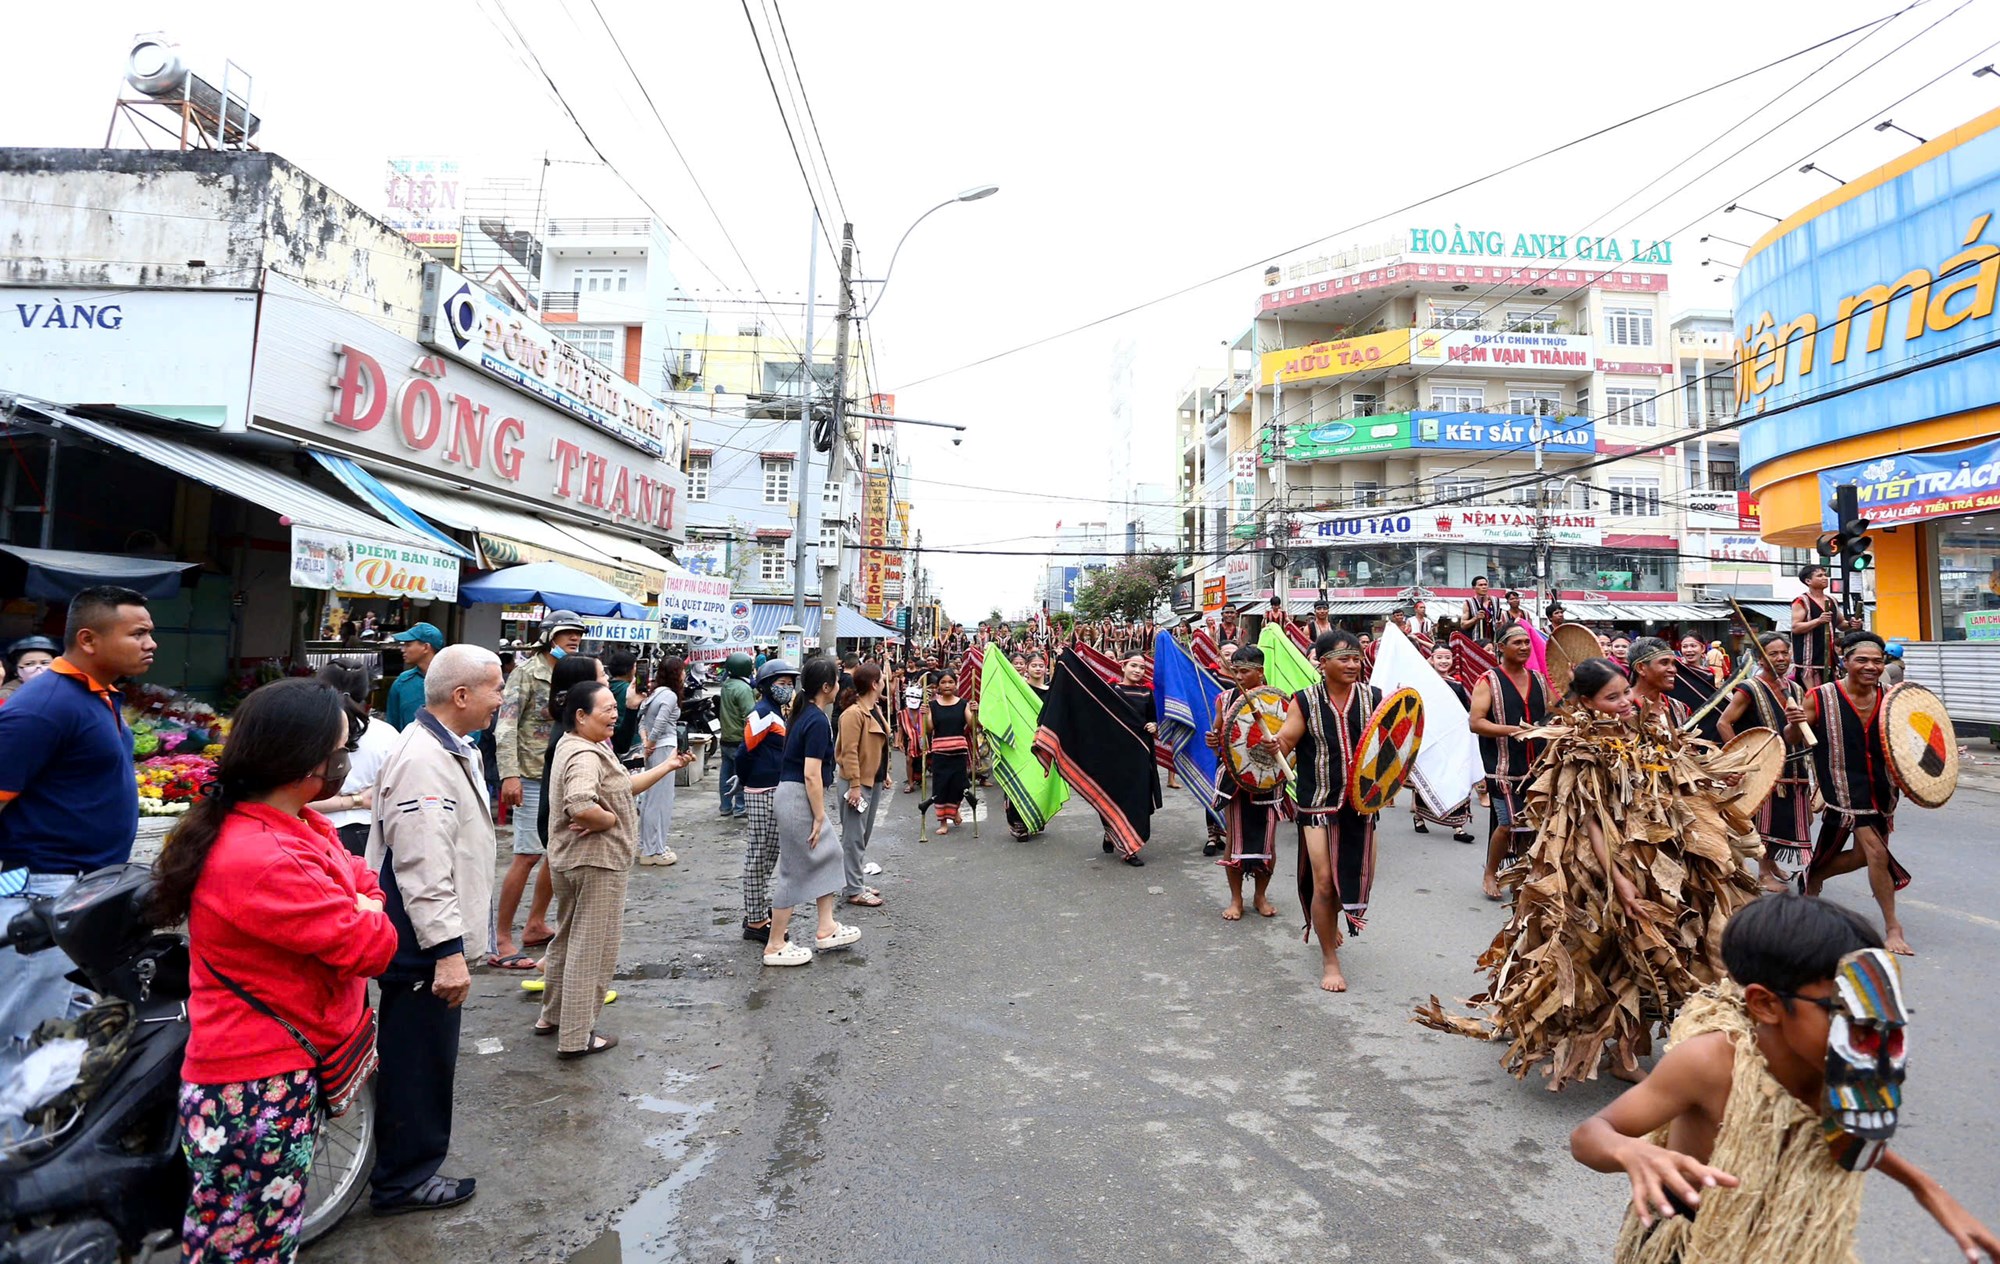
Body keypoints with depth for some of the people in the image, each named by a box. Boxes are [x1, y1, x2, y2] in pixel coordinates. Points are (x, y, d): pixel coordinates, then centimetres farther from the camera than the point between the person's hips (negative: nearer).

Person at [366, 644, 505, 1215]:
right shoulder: (423, 760, -24)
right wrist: (447, 950, -28)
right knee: (417, 1062, 5)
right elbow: (423, 867, -29)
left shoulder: (449, 748, 11)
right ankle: (402, 1180, 21)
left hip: (437, 937, 11)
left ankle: (411, 1165, 38)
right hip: (423, 944, -11)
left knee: (426, 1057, 22)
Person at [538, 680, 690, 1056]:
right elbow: (579, 807, -40)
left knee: (568, 938, 24)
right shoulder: (585, 755, -23)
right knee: (591, 949, 1)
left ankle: (552, 1016, 39)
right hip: (598, 862, -11)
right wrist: (610, 820, -22)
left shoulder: (575, 745, 11)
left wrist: (669, 765, 9)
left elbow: (622, 786, 14)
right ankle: (576, 1038, 12)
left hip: (569, 859, 11)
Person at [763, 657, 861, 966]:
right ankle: (775, 946, 10)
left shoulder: (801, 712, 9)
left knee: (828, 853, 17)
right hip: (800, 798, -10)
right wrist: (819, 816, -17)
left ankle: (826, 929, 23)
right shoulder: (818, 721, -20)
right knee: (794, 870, 0)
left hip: (791, 791, 10)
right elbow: (811, 774, -23)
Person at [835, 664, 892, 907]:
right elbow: (849, 752, -21)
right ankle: (853, 890, 5)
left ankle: (855, 882, 26)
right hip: (858, 782, -10)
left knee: (864, 835, 16)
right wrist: (855, 785, -22)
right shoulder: (853, 712, -19)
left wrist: (884, 773, 18)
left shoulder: (875, 708, 11)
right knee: (853, 838, -1)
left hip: (874, 780, 10)